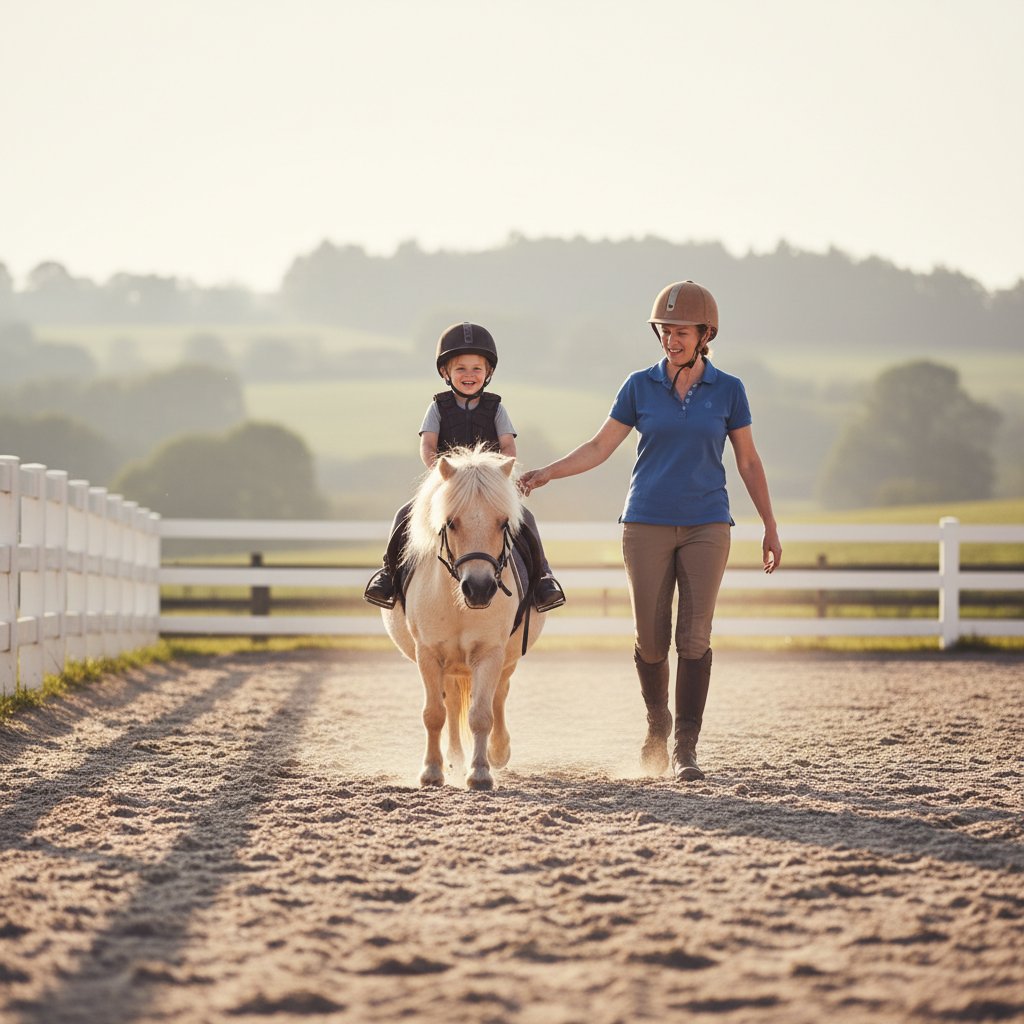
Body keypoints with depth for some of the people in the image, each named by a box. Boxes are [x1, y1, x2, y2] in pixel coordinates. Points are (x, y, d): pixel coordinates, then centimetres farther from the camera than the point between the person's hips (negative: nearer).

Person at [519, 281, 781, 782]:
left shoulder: (727, 390, 1)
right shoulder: (640, 386, 2)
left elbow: (748, 462, 8)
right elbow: (599, 447, 4)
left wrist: (770, 528, 8)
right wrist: (547, 473, -10)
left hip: (706, 526, -1)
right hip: (647, 526, 1)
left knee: (694, 637, -9)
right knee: (651, 640, 2)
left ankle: (686, 746, -6)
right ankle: (657, 723, 27)